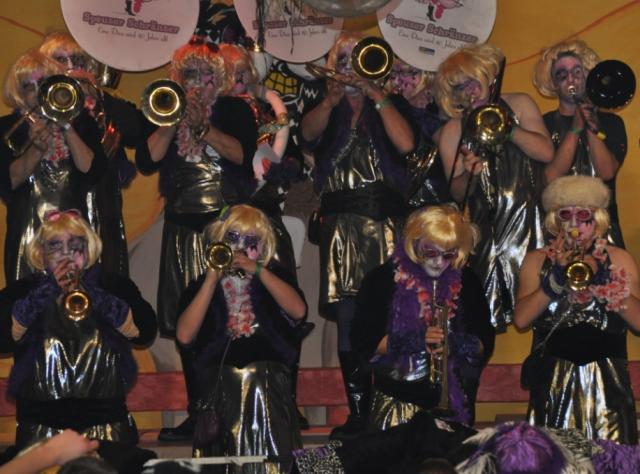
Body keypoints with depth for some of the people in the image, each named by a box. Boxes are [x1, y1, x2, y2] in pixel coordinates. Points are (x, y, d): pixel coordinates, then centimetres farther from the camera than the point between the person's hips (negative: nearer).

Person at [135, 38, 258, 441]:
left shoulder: (234, 110, 5)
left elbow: (243, 155, -11)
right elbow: (147, 161, 0)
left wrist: (201, 125, -13)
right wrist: (173, 122, -8)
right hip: (184, 225, 4)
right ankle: (198, 414, 8)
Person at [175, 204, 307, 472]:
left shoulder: (273, 276, 13)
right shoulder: (201, 286, 11)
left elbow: (298, 311, -7)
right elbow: (185, 336, -6)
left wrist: (258, 270, -10)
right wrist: (212, 279, -6)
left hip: (270, 387, 0)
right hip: (222, 389, 0)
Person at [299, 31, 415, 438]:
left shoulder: (392, 105, 14)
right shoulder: (326, 111, 18)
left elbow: (405, 143, -6)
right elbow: (308, 133, -4)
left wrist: (376, 96, -5)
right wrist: (331, 100, -19)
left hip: (386, 220, -2)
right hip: (342, 224, 2)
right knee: (347, 316, -4)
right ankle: (358, 409, -1)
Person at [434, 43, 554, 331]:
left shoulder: (519, 105, 9)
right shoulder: (452, 132, 8)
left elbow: (546, 152, -6)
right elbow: (457, 194, 3)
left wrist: (506, 126, -11)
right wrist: (469, 174, -17)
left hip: (528, 220, 0)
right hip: (486, 229, 0)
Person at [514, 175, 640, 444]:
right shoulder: (537, 261, 9)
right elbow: (521, 320, -5)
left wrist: (603, 279, -14)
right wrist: (557, 277, -13)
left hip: (607, 380, 0)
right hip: (554, 383, 0)